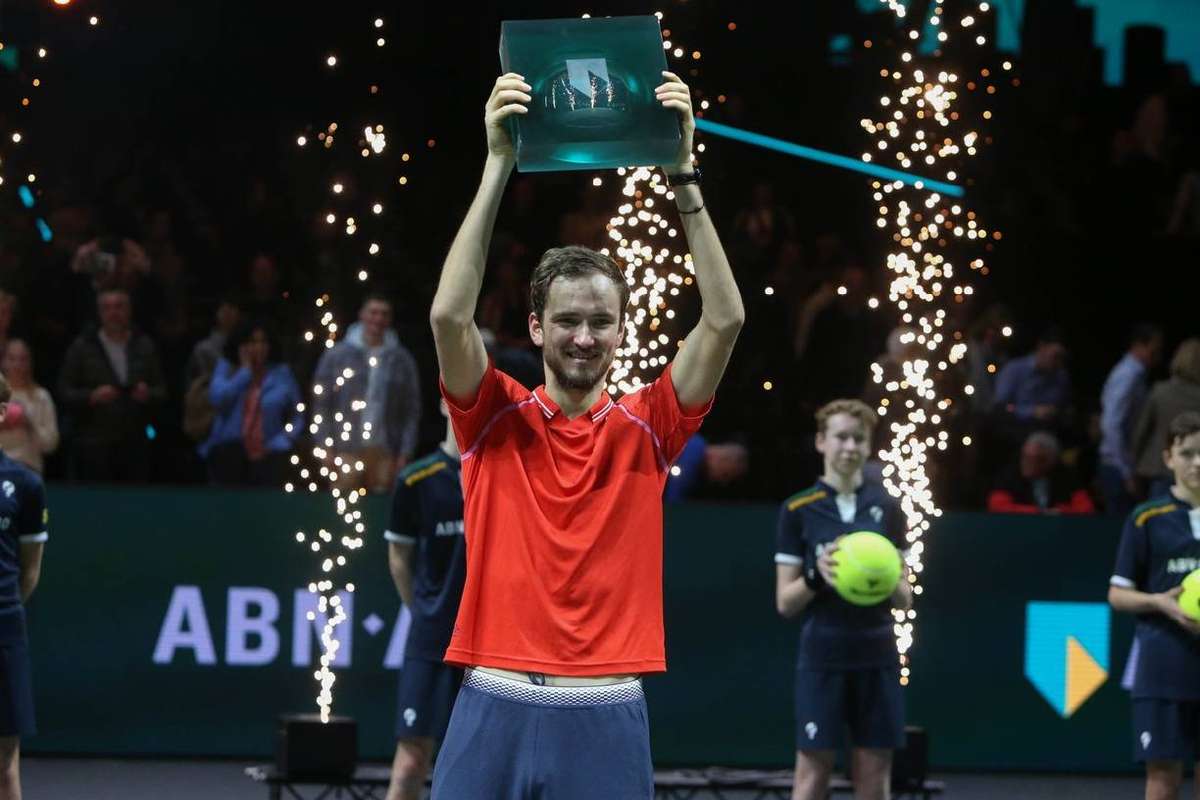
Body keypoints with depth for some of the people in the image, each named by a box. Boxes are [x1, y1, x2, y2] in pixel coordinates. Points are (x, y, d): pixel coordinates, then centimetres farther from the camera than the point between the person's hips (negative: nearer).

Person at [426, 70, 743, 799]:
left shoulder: (647, 429, 7)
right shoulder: (496, 419, 6)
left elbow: (725, 320, -4)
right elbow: (449, 315, -10)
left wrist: (683, 173, -9)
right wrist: (498, 165, -13)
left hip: (607, 718, 0)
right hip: (496, 712, 0)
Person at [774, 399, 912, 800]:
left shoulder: (887, 509, 8)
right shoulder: (798, 510, 0)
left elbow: (905, 598, 10)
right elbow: (785, 602, 0)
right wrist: (816, 577, -20)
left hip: (877, 660, 3)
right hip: (822, 658, -3)